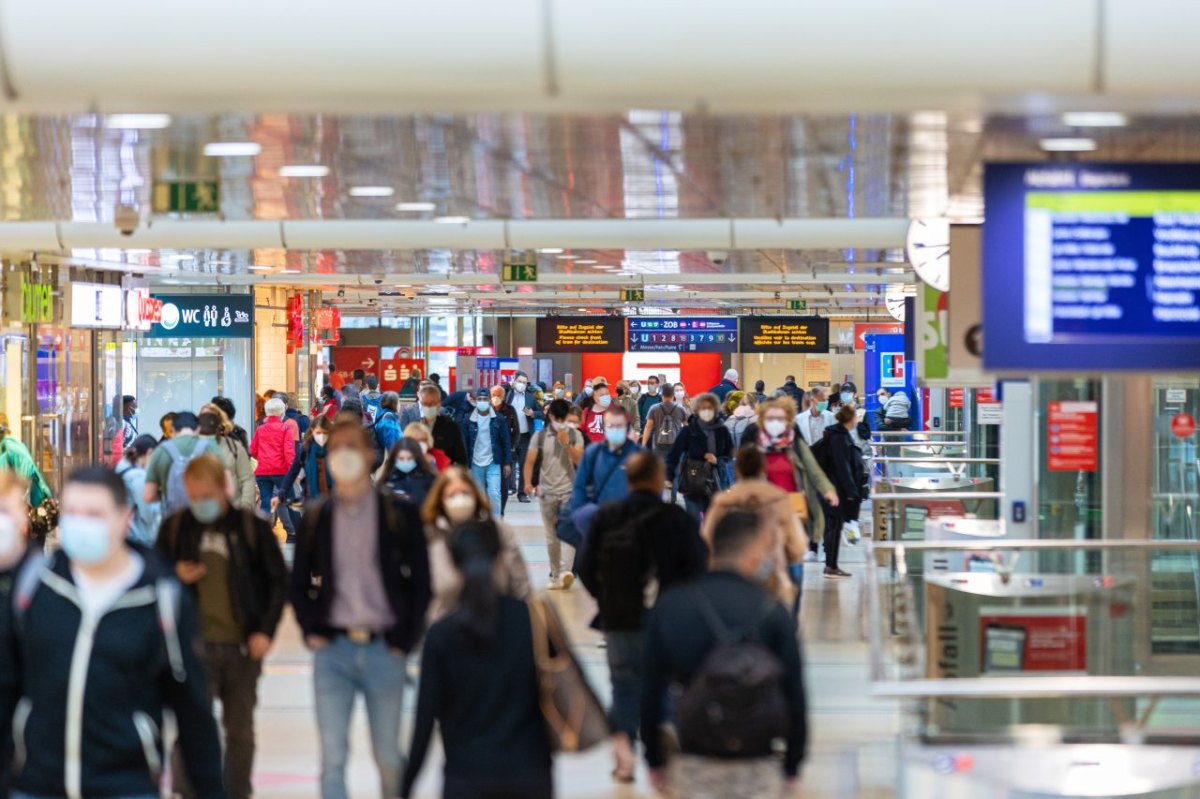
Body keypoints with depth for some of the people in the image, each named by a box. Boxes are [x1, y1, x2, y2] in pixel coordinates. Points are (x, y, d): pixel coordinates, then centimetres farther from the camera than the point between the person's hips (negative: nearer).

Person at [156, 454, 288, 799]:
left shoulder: (252, 527, -2)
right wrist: (175, 577, -10)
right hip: (194, 643, 0)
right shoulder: (175, 528, 3)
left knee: (240, 729, 11)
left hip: (242, 645, 0)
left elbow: (278, 580, 4)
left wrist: (266, 631, -5)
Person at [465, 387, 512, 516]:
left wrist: (507, 463, 0)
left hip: (493, 463, -2)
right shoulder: (470, 420, 1)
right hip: (476, 464, 2)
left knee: (494, 494, -13)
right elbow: (465, 443, 6)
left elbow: (506, 442, 4)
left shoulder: (498, 419, 0)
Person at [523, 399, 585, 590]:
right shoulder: (539, 436, 4)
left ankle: (566, 571, -28)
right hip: (546, 493, 2)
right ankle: (556, 575, 16)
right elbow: (530, 462, -1)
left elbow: (579, 461, -7)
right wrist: (528, 483, -15)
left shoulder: (575, 435, 3)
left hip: (569, 491, -2)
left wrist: (567, 443, -19)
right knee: (552, 537, 8)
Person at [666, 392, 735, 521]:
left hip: (713, 482, 3)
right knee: (694, 520, -7)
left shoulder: (721, 431, 3)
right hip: (691, 481, -3)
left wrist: (717, 461, -10)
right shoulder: (689, 430, -5)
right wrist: (669, 477, -14)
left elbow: (730, 455, 10)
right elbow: (674, 454, -6)